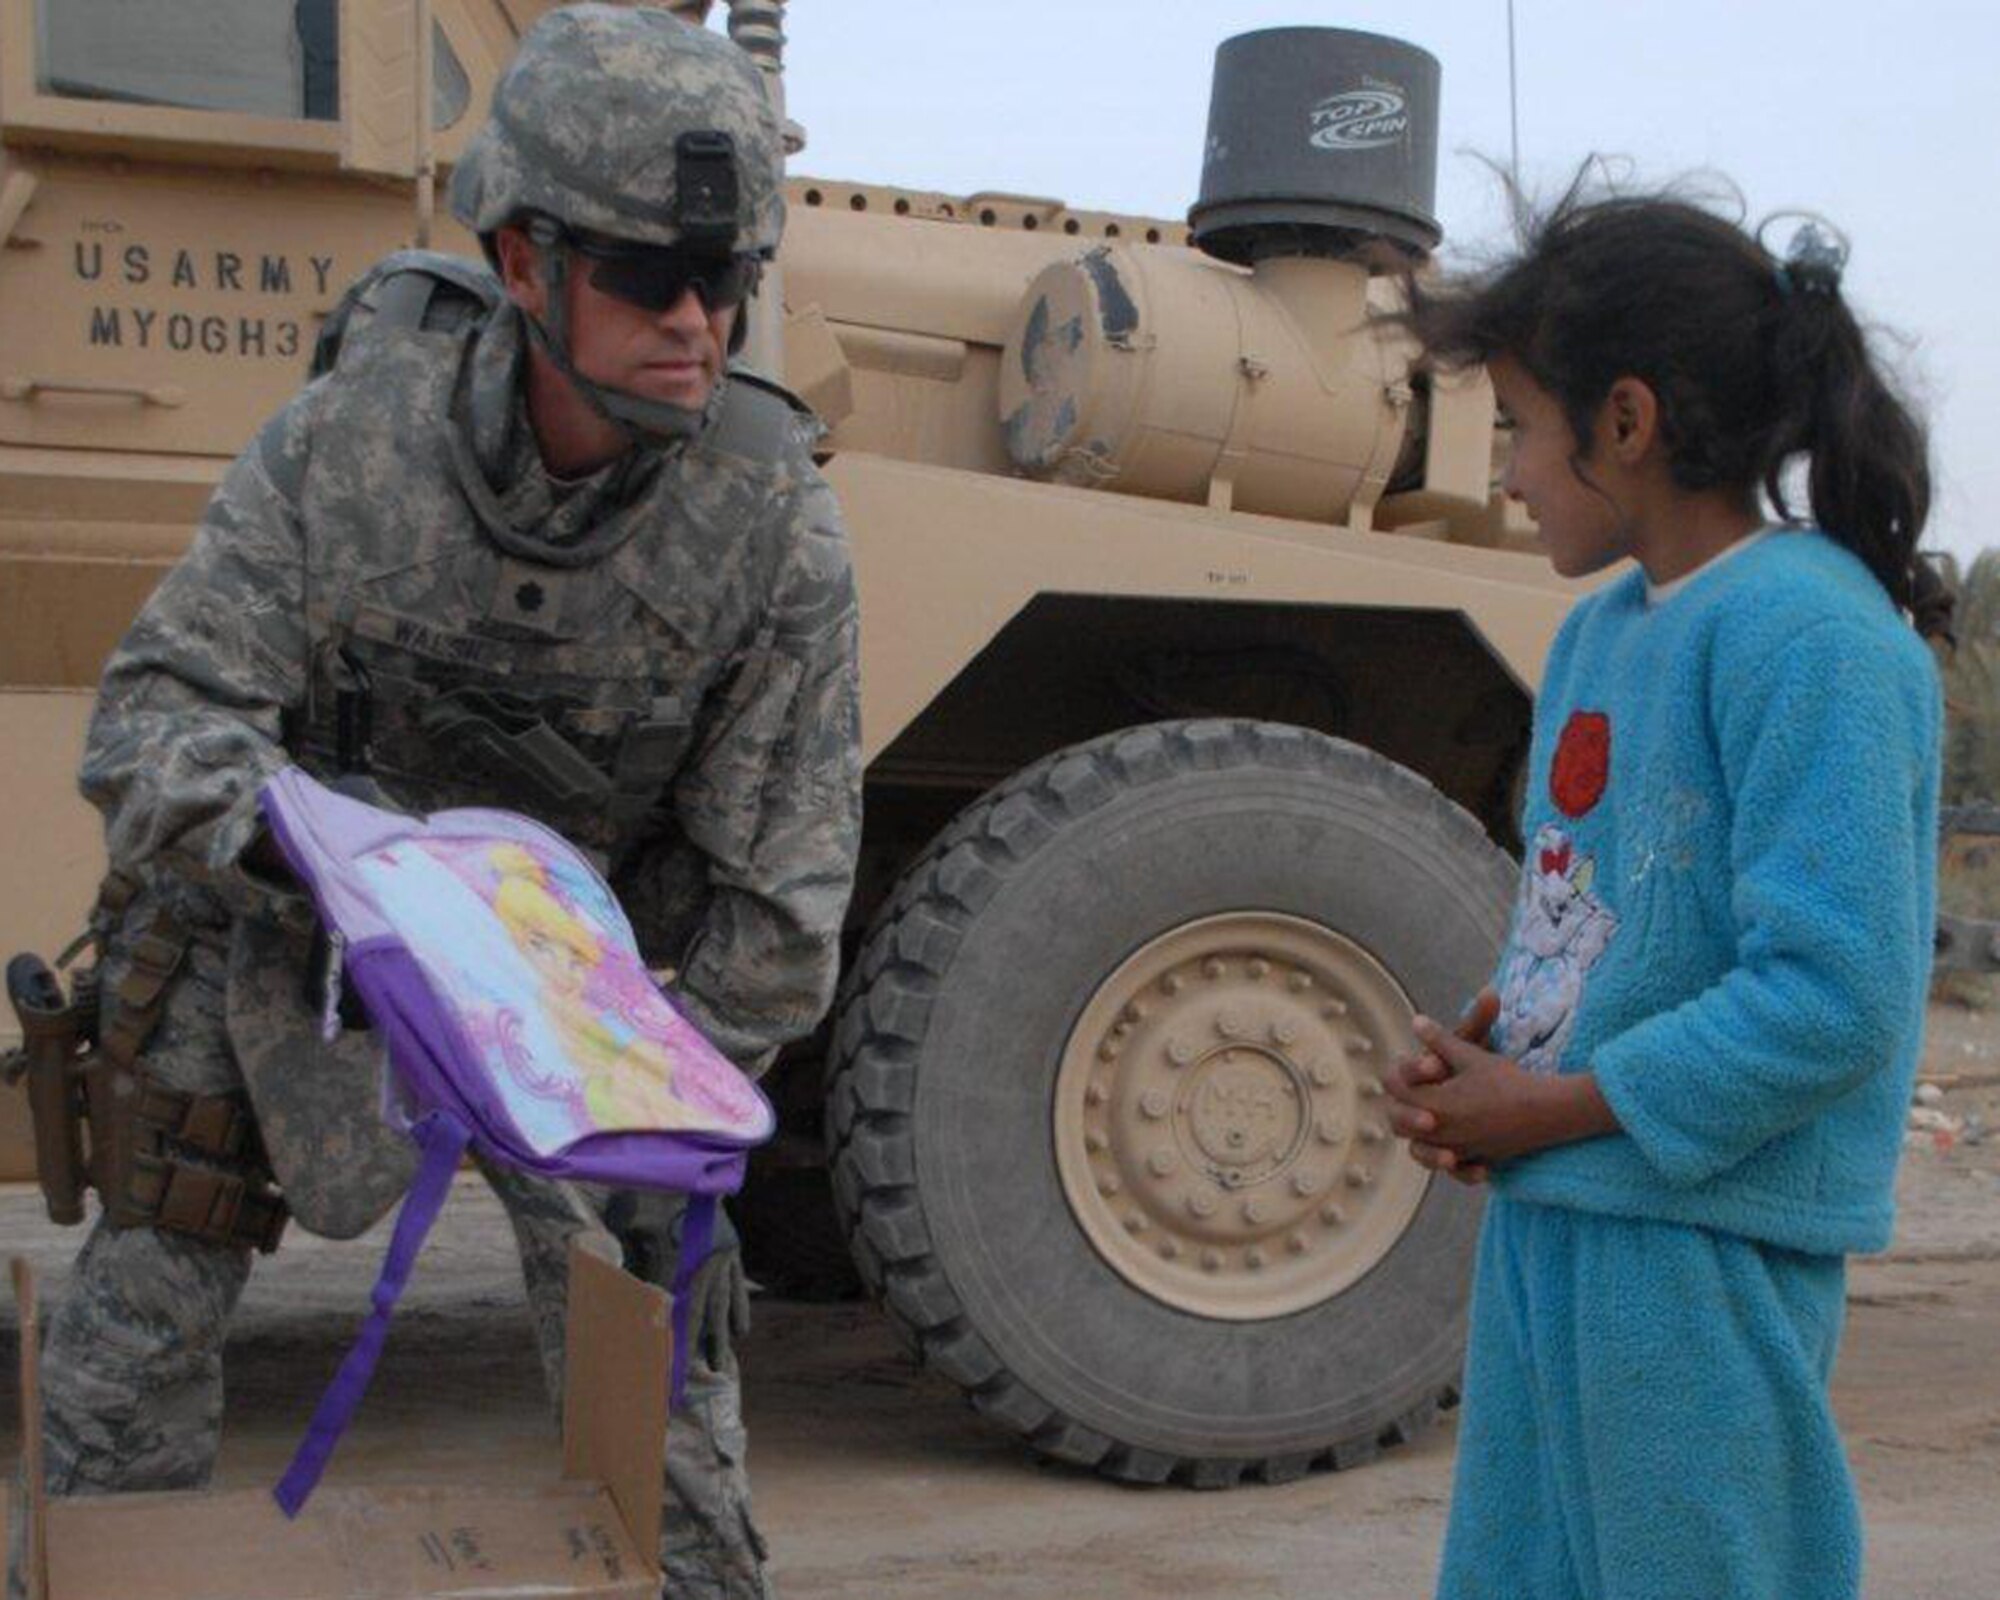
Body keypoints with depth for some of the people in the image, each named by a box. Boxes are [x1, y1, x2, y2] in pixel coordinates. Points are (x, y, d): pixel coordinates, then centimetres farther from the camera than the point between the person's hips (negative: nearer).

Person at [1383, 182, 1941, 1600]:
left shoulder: (1806, 635, -16)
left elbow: (1835, 994, -22)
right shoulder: (1599, 630, 12)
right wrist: (1477, 1052, 1)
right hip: (1543, 1220, 9)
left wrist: (1552, 1108, -16)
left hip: (1710, 1238, -9)